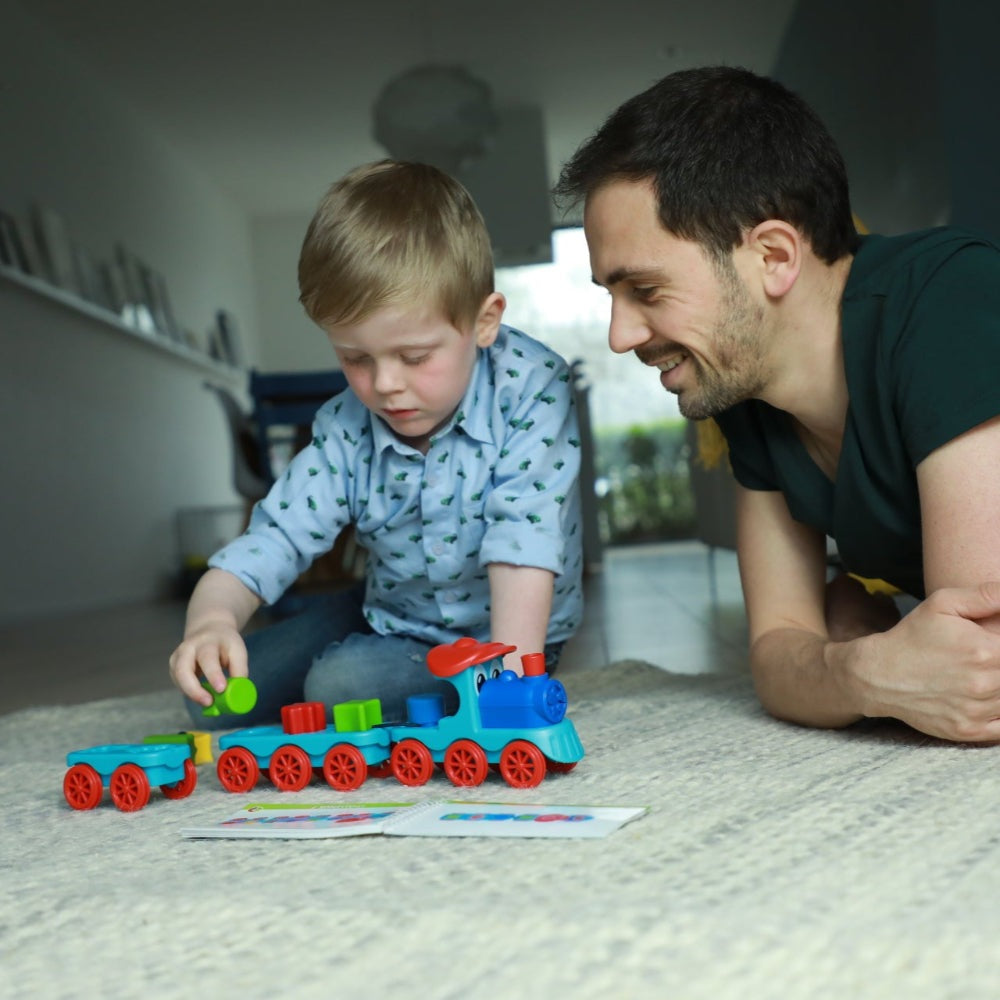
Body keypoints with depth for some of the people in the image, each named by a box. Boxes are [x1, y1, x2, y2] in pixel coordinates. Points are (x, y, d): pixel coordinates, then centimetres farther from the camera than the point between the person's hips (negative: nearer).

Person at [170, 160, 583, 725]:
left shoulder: (530, 391, -25)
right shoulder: (346, 430, -13)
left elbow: (524, 538, -32)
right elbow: (276, 535, -16)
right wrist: (211, 619, -37)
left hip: (495, 631, -5)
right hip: (390, 613, 5)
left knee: (338, 688, -28)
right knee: (211, 690, 1)